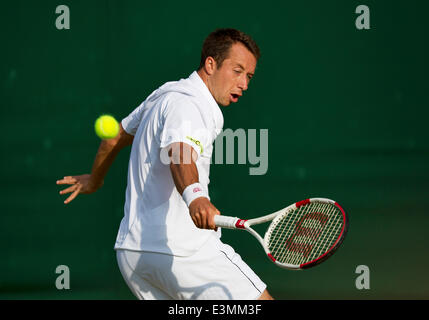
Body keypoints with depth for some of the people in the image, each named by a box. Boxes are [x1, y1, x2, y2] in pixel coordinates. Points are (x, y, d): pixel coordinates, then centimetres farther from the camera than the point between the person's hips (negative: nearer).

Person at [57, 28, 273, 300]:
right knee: (260, 300, -6)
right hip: (182, 247, -10)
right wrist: (195, 196, -54)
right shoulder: (188, 105, -13)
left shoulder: (164, 95, 17)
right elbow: (181, 157, -34)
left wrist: (95, 180, 48)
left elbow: (115, 138, 31)